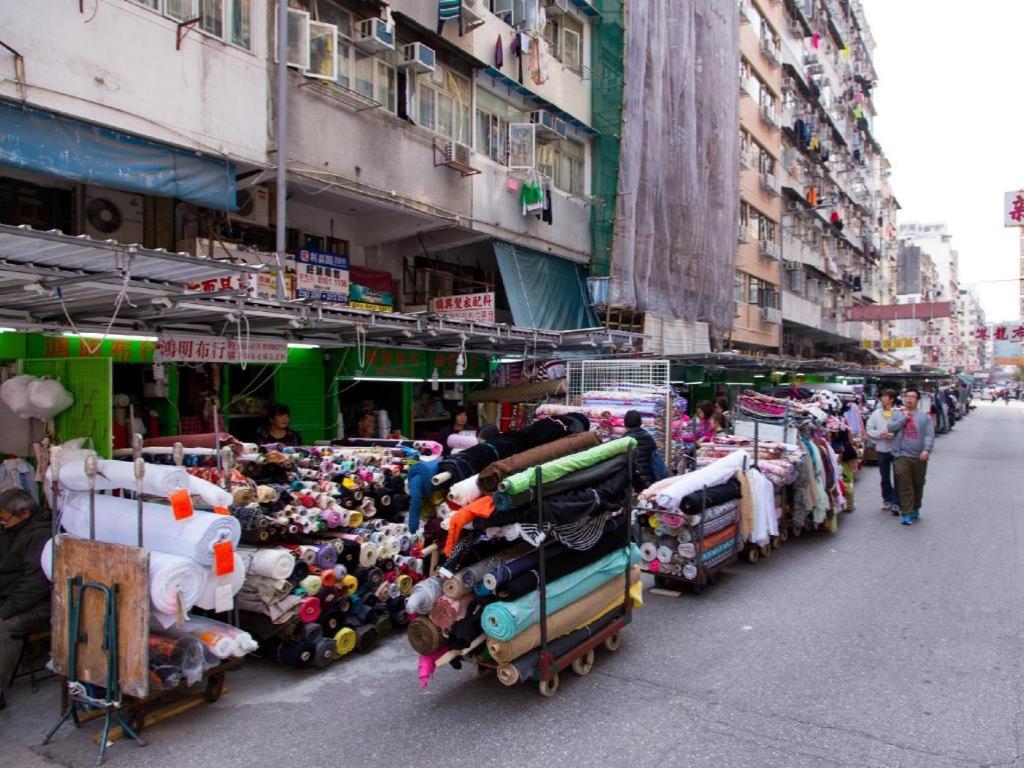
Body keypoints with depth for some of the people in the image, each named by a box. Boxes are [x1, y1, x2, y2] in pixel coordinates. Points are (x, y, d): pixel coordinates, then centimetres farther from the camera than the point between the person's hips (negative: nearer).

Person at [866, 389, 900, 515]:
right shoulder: (876, 413, 3)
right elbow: (869, 430, 2)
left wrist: (894, 435, -24)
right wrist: (880, 434, -14)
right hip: (882, 449, 4)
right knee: (885, 477, 14)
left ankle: (896, 503, 5)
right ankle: (887, 500, 28)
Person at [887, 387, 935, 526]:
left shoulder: (924, 416, 3)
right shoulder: (898, 414, 8)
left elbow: (930, 435, -4)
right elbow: (890, 427, -5)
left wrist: (926, 449, -18)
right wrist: (904, 418, -9)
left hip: (919, 457, 0)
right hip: (902, 456, 0)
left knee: (918, 484, 13)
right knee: (905, 485, -5)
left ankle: (916, 509, 32)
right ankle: (907, 514, -3)